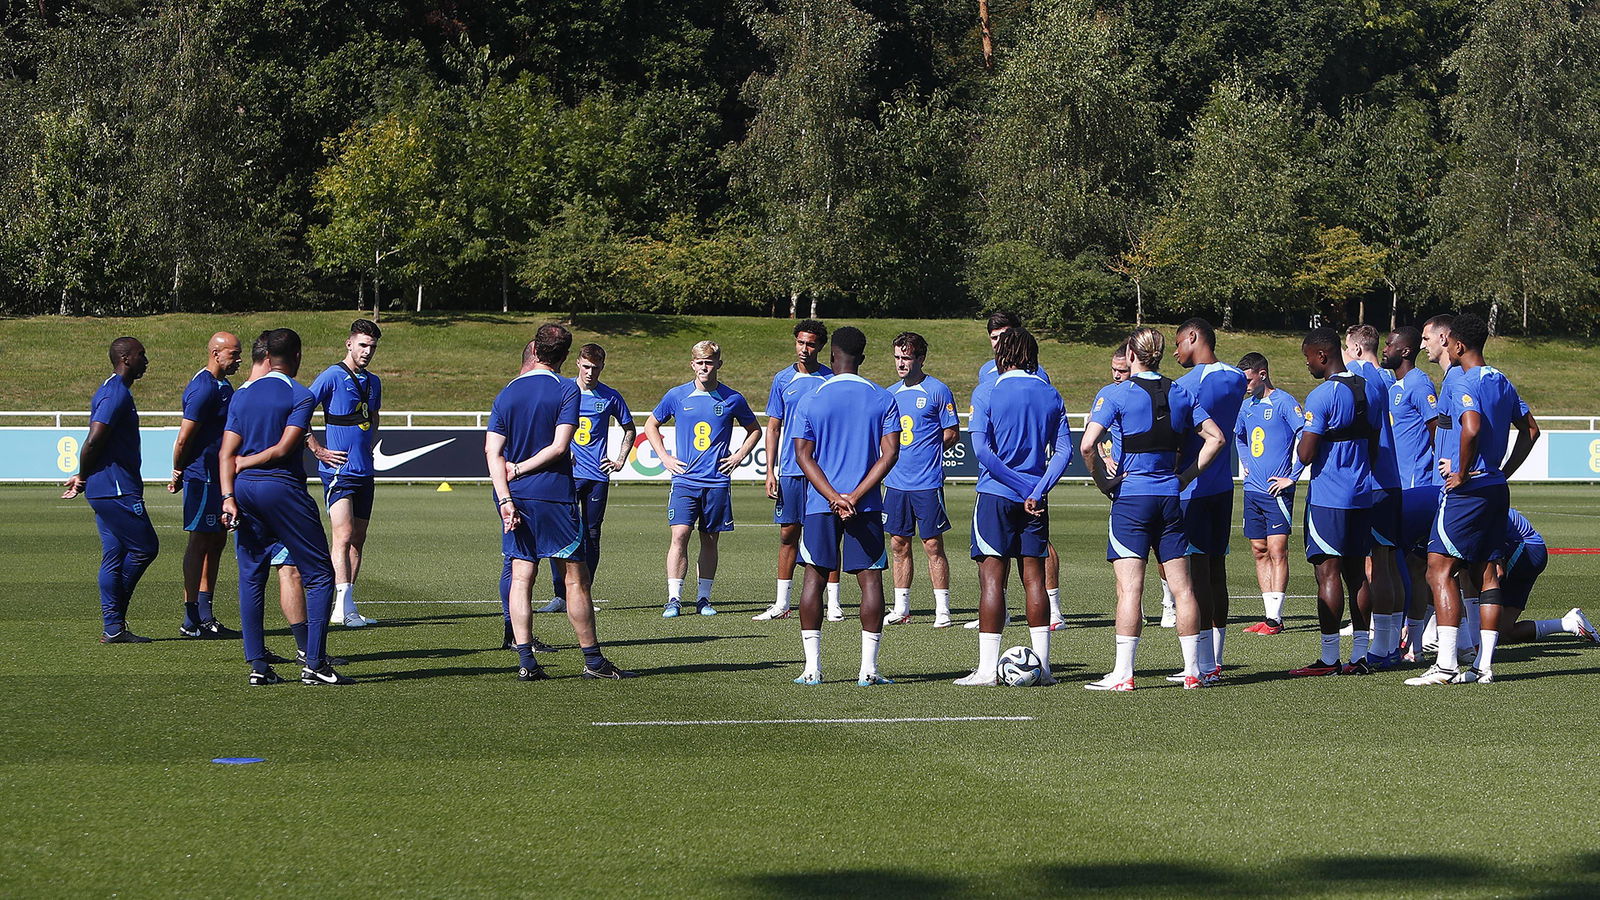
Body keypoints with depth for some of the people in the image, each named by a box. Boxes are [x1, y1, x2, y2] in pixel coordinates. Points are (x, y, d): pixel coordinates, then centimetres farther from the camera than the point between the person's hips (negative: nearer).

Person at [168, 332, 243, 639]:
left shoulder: (222, 385, 17)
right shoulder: (203, 388, -16)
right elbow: (184, 438, -18)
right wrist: (179, 473, -7)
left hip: (218, 476, 10)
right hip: (202, 476, -10)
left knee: (216, 542, 12)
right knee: (200, 542, -7)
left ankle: (205, 616, 18)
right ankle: (192, 621, -5)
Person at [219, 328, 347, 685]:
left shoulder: (241, 394, 12)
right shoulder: (300, 395, -3)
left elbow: (226, 452, 4)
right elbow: (283, 449, -10)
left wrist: (228, 497, -1)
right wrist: (244, 463, 3)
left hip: (244, 490, 5)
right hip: (282, 488, -5)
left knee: (251, 578, 10)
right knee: (319, 575, 1)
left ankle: (257, 664, 6)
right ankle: (314, 663, -7)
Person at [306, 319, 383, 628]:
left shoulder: (373, 382, 16)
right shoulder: (332, 376, -7)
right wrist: (317, 450, -11)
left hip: (364, 471, 7)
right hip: (338, 470, -7)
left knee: (358, 539, 7)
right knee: (344, 535, -15)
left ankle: (345, 607, 12)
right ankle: (344, 607, -20)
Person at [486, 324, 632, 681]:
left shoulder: (507, 393, 7)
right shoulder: (567, 390, -5)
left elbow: (493, 452, -2)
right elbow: (559, 446, -13)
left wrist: (505, 499, -8)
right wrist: (521, 469, -3)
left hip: (516, 497, 4)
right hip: (554, 496, -4)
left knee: (521, 577, 5)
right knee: (575, 579, 3)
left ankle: (525, 661, -1)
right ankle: (593, 660, 9)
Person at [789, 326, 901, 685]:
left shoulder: (811, 400, 1)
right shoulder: (883, 399, 1)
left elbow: (803, 455, -4)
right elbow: (889, 453, -5)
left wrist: (833, 497, -8)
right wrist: (855, 497, -8)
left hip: (820, 506, 0)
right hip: (867, 507, 0)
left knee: (815, 577, 7)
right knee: (870, 579, 3)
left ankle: (812, 666, 4)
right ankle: (868, 669, -2)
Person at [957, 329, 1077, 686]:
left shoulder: (987, 393, -5)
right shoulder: (1051, 395, 7)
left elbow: (981, 448, -14)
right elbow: (1063, 451, 0)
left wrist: (1019, 487, -11)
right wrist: (1036, 491, -6)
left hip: (995, 495, -4)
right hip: (1035, 500, 4)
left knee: (992, 577, -2)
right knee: (1033, 577, 10)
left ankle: (988, 667, -6)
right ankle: (1041, 665, 9)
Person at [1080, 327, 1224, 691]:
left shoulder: (1115, 394, -6)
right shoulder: (1179, 393, 9)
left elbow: (1087, 445, -18)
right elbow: (1215, 437, 11)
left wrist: (1102, 480, -4)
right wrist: (1186, 476, 13)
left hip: (1130, 497, -4)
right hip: (1170, 497, 4)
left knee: (1129, 589, -6)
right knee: (1182, 587, 7)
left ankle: (1123, 673, -8)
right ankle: (1193, 670, 10)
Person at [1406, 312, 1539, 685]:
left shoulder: (1461, 382, -13)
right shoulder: (1502, 382, 14)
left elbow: (1471, 427, -29)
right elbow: (1530, 429, 22)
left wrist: (1463, 473, -18)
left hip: (1467, 491, -9)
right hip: (1496, 490, 9)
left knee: (1440, 570, -9)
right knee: (1485, 573, 11)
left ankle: (1446, 664, -17)